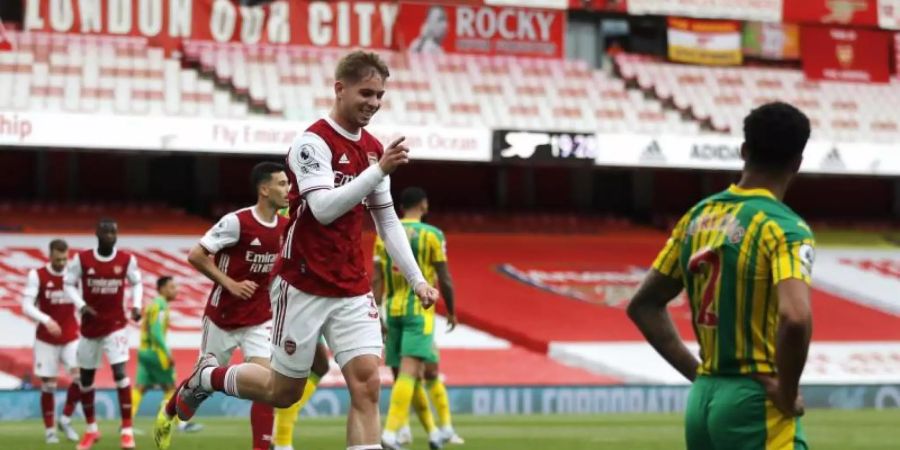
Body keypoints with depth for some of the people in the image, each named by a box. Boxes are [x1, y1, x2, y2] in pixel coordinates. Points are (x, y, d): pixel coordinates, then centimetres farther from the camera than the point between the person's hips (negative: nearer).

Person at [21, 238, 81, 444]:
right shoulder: (37, 275, -7)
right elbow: (26, 305, -13)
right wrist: (46, 320, -29)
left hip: (71, 337, 2)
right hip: (46, 339, -2)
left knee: (80, 375, -15)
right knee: (48, 384, 0)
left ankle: (66, 419, 4)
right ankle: (49, 429, 12)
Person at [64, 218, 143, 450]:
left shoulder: (127, 260, -6)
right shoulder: (82, 259, -9)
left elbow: (136, 283, 10)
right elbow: (69, 283, 1)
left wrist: (136, 305, -7)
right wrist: (81, 305, -14)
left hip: (115, 325, -1)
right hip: (90, 326, 2)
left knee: (120, 372, -17)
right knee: (86, 378, 10)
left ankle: (127, 429, -12)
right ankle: (91, 429, 29)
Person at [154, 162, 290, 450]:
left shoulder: (285, 227, -1)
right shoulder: (237, 221, -20)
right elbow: (195, 256, -16)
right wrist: (230, 284, -20)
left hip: (259, 320, 4)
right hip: (223, 318, -4)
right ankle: (168, 413, 43)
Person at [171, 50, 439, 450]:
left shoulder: (374, 149, 9)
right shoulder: (314, 142, -12)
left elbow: (387, 221, 15)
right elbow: (324, 208, -25)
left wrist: (417, 279, 8)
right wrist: (379, 170, -31)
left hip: (352, 289, 6)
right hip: (304, 284, -6)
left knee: (366, 384, -9)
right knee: (284, 390, 5)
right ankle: (207, 376, 33)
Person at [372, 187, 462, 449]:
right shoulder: (431, 235, -3)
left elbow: (377, 280, 4)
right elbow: (445, 280, -3)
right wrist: (452, 312, 11)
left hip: (393, 310, 5)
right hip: (419, 310, -5)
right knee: (409, 371, -13)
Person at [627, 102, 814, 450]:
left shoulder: (698, 217, 9)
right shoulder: (784, 228, -12)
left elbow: (643, 306, 17)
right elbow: (795, 318, -30)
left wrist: (697, 373, 15)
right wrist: (786, 395, -15)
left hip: (701, 402, 7)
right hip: (755, 404, -7)